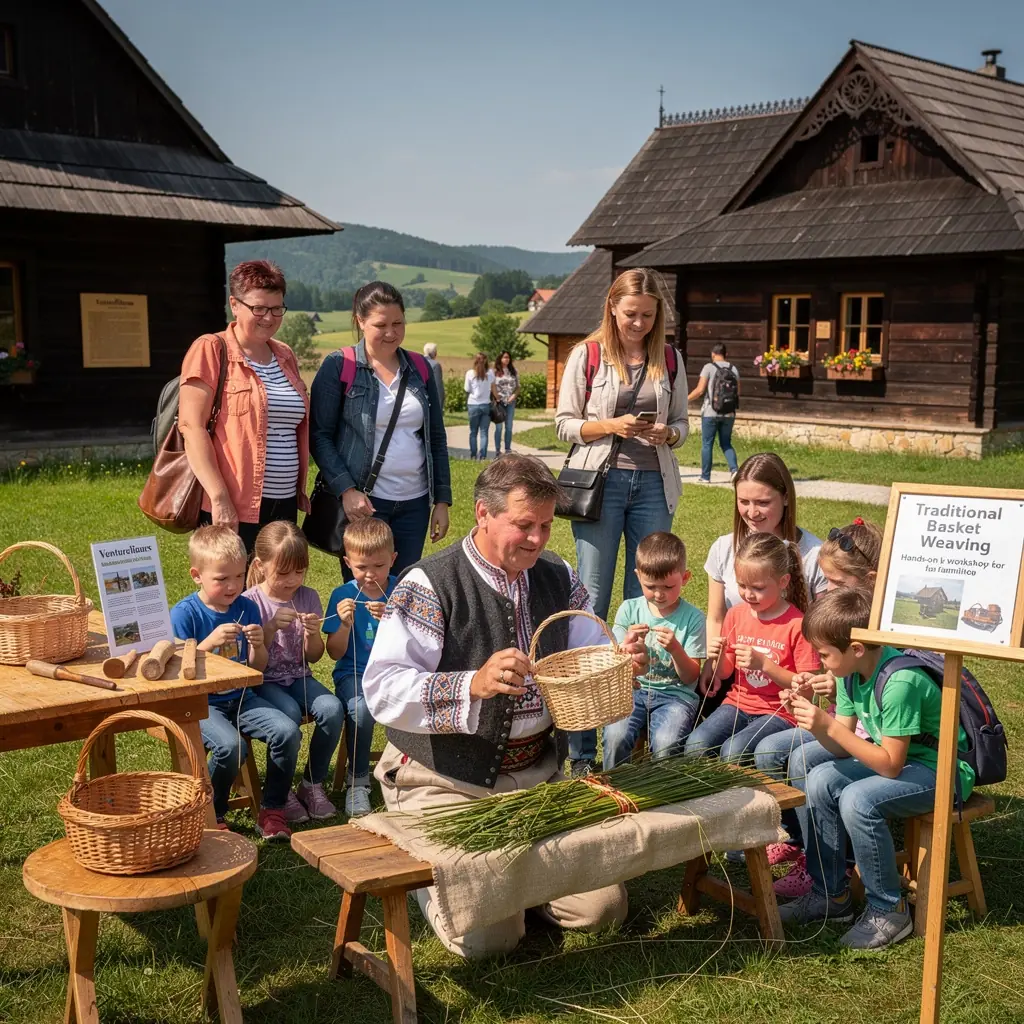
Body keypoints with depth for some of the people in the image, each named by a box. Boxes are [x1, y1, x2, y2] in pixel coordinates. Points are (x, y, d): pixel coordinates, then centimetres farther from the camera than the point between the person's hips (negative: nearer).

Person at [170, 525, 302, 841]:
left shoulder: (247, 608, 5)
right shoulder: (184, 613, -8)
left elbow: (257, 669, 10)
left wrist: (258, 645, -12)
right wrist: (210, 642, -25)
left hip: (241, 698, 5)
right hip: (200, 704, -4)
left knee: (287, 731, -19)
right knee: (230, 745, -31)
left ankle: (272, 810, -1)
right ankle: (211, 816, -5)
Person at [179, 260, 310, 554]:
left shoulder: (285, 356, 15)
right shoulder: (210, 350, -5)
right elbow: (192, 427, -13)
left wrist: (300, 487, 18)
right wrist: (220, 498, -19)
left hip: (284, 505, 6)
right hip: (231, 510, -6)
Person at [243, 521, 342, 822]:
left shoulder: (308, 597, 3)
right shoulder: (250, 602, -9)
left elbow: (313, 657, 7)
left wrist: (313, 634, -15)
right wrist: (271, 627, -25)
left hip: (299, 677, 4)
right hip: (263, 682, -4)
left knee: (332, 708, -24)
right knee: (289, 713, -32)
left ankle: (312, 784, -4)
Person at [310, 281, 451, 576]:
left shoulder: (420, 369, 11)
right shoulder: (338, 367, -2)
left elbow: (437, 438, 13)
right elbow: (319, 435, -5)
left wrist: (442, 500, 8)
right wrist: (346, 490, -15)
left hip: (414, 503, 4)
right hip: (361, 502, -4)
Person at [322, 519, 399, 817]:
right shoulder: (342, 595, 0)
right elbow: (335, 653, 0)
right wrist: (345, 624, -19)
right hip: (355, 673, -1)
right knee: (360, 708, -34)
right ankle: (357, 783, -14)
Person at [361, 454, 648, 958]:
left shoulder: (558, 579, 6)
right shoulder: (428, 586, -14)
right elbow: (383, 691, -22)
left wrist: (621, 663, -14)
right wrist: (474, 685, -37)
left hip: (536, 775, 6)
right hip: (445, 783, -6)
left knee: (602, 907, 0)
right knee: (488, 935, -15)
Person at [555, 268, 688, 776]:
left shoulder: (668, 359, 9)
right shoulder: (587, 355, 1)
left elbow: (682, 424, 14)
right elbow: (565, 424, 1)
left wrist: (666, 434, -8)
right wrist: (613, 426, -15)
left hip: (653, 483, 3)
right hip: (601, 480, -3)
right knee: (592, 600, -4)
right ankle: (581, 742, 1)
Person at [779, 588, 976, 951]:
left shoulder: (900, 682, -29)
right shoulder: (853, 673, -3)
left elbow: (890, 765, -27)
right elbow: (843, 748, -2)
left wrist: (829, 726, -30)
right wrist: (814, 722, -21)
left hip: (945, 771, -9)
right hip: (897, 758, 9)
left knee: (858, 799, -29)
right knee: (818, 781, -8)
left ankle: (889, 910, -10)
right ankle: (830, 894, 4)